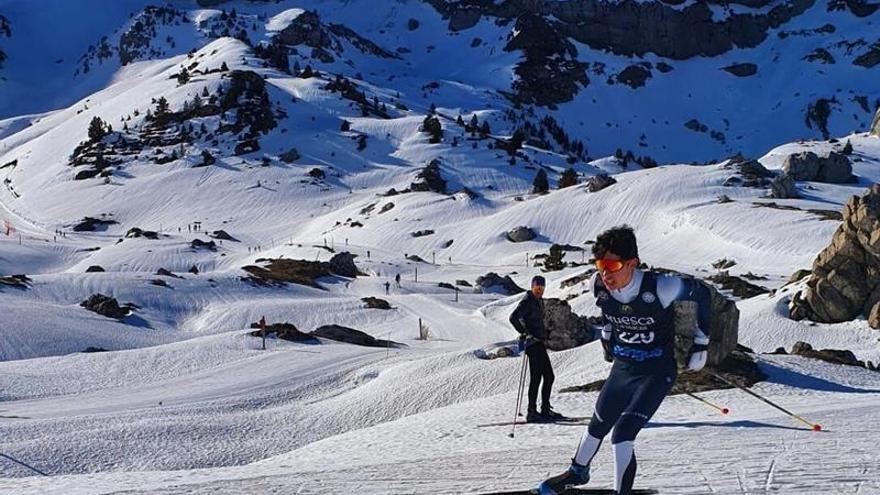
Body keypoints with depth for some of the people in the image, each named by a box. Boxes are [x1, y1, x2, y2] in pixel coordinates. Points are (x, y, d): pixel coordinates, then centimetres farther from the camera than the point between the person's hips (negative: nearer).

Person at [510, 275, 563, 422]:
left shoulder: (539, 301, 16)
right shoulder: (527, 301, -11)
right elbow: (513, 318, -22)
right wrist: (525, 333, -21)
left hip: (539, 343, 9)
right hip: (532, 343, -9)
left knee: (549, 376, 11)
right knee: (536, 377, -10)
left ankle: (545, 409, 18)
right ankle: (532, 412, -9)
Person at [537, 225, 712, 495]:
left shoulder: (659, 287, -29)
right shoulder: (599, 285, -16)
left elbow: (701, 293, -10)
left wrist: (701, 341, -5)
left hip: (657, 372, -5)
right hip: (622, 367, 5)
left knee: (623, 432, -20)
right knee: (598, 424, 23)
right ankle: (578, 472, 48)